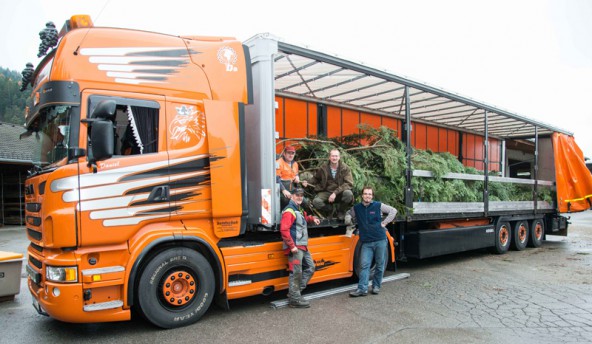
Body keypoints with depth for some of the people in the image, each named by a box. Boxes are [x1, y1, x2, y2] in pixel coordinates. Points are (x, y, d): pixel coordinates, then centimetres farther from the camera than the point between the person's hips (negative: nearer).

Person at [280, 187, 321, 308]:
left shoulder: (299, 209, 17)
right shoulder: (289, 211, -14)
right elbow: (284, 230, -23)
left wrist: (312, 218, 20)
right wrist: (292, 246, -23)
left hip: (303, 246, 10)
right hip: (295, 248, -10)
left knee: (310, 268, 16)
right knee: (296, 273, -5)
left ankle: (295, 291, 21)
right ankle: (294, 299, 6)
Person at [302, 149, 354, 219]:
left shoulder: (345, 168, -4)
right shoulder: (323, 168, 1)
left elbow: (349, 183, -13)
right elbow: (315, 178, 18)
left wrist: (335, 193, -24)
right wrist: (307, 182, -5)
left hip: (340, 193, -1)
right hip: (326, 192, 1)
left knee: (348, 193, -34)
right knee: (316, 202, -30)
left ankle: (341, 211, -2)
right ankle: (329, 211, 5)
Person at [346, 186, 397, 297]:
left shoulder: (378, 206, -1)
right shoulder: (356, 208, 5)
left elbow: (393, 211, 8)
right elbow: (348, 213, 25)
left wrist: (384, 222, 0)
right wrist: (348, 221, 4)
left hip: (380, 240, -1)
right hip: (366, 243, 1)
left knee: (380, 265, 7)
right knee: (364, 265, -5)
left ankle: (376, 286, 22)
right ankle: (362, 289, -4)